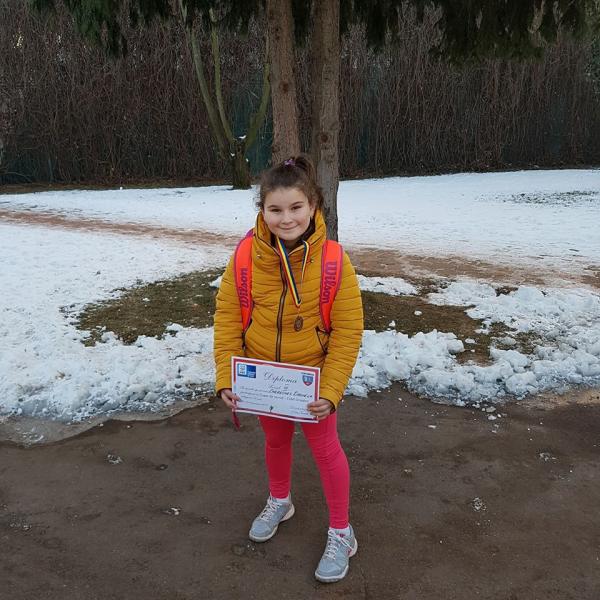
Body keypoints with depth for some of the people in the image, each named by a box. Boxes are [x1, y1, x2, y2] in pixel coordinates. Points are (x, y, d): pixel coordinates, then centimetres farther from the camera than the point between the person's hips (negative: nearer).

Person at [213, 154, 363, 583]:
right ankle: (279, 502, 53)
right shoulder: (246, 257, -18)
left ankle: (341, 533, 33)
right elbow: (227, 317, -9)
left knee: (325, 448, 12)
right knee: (276, 441, 25)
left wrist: (330, 391, -20)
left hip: (313, 377, -2)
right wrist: (226, 378, -12)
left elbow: (347, 333, -17)